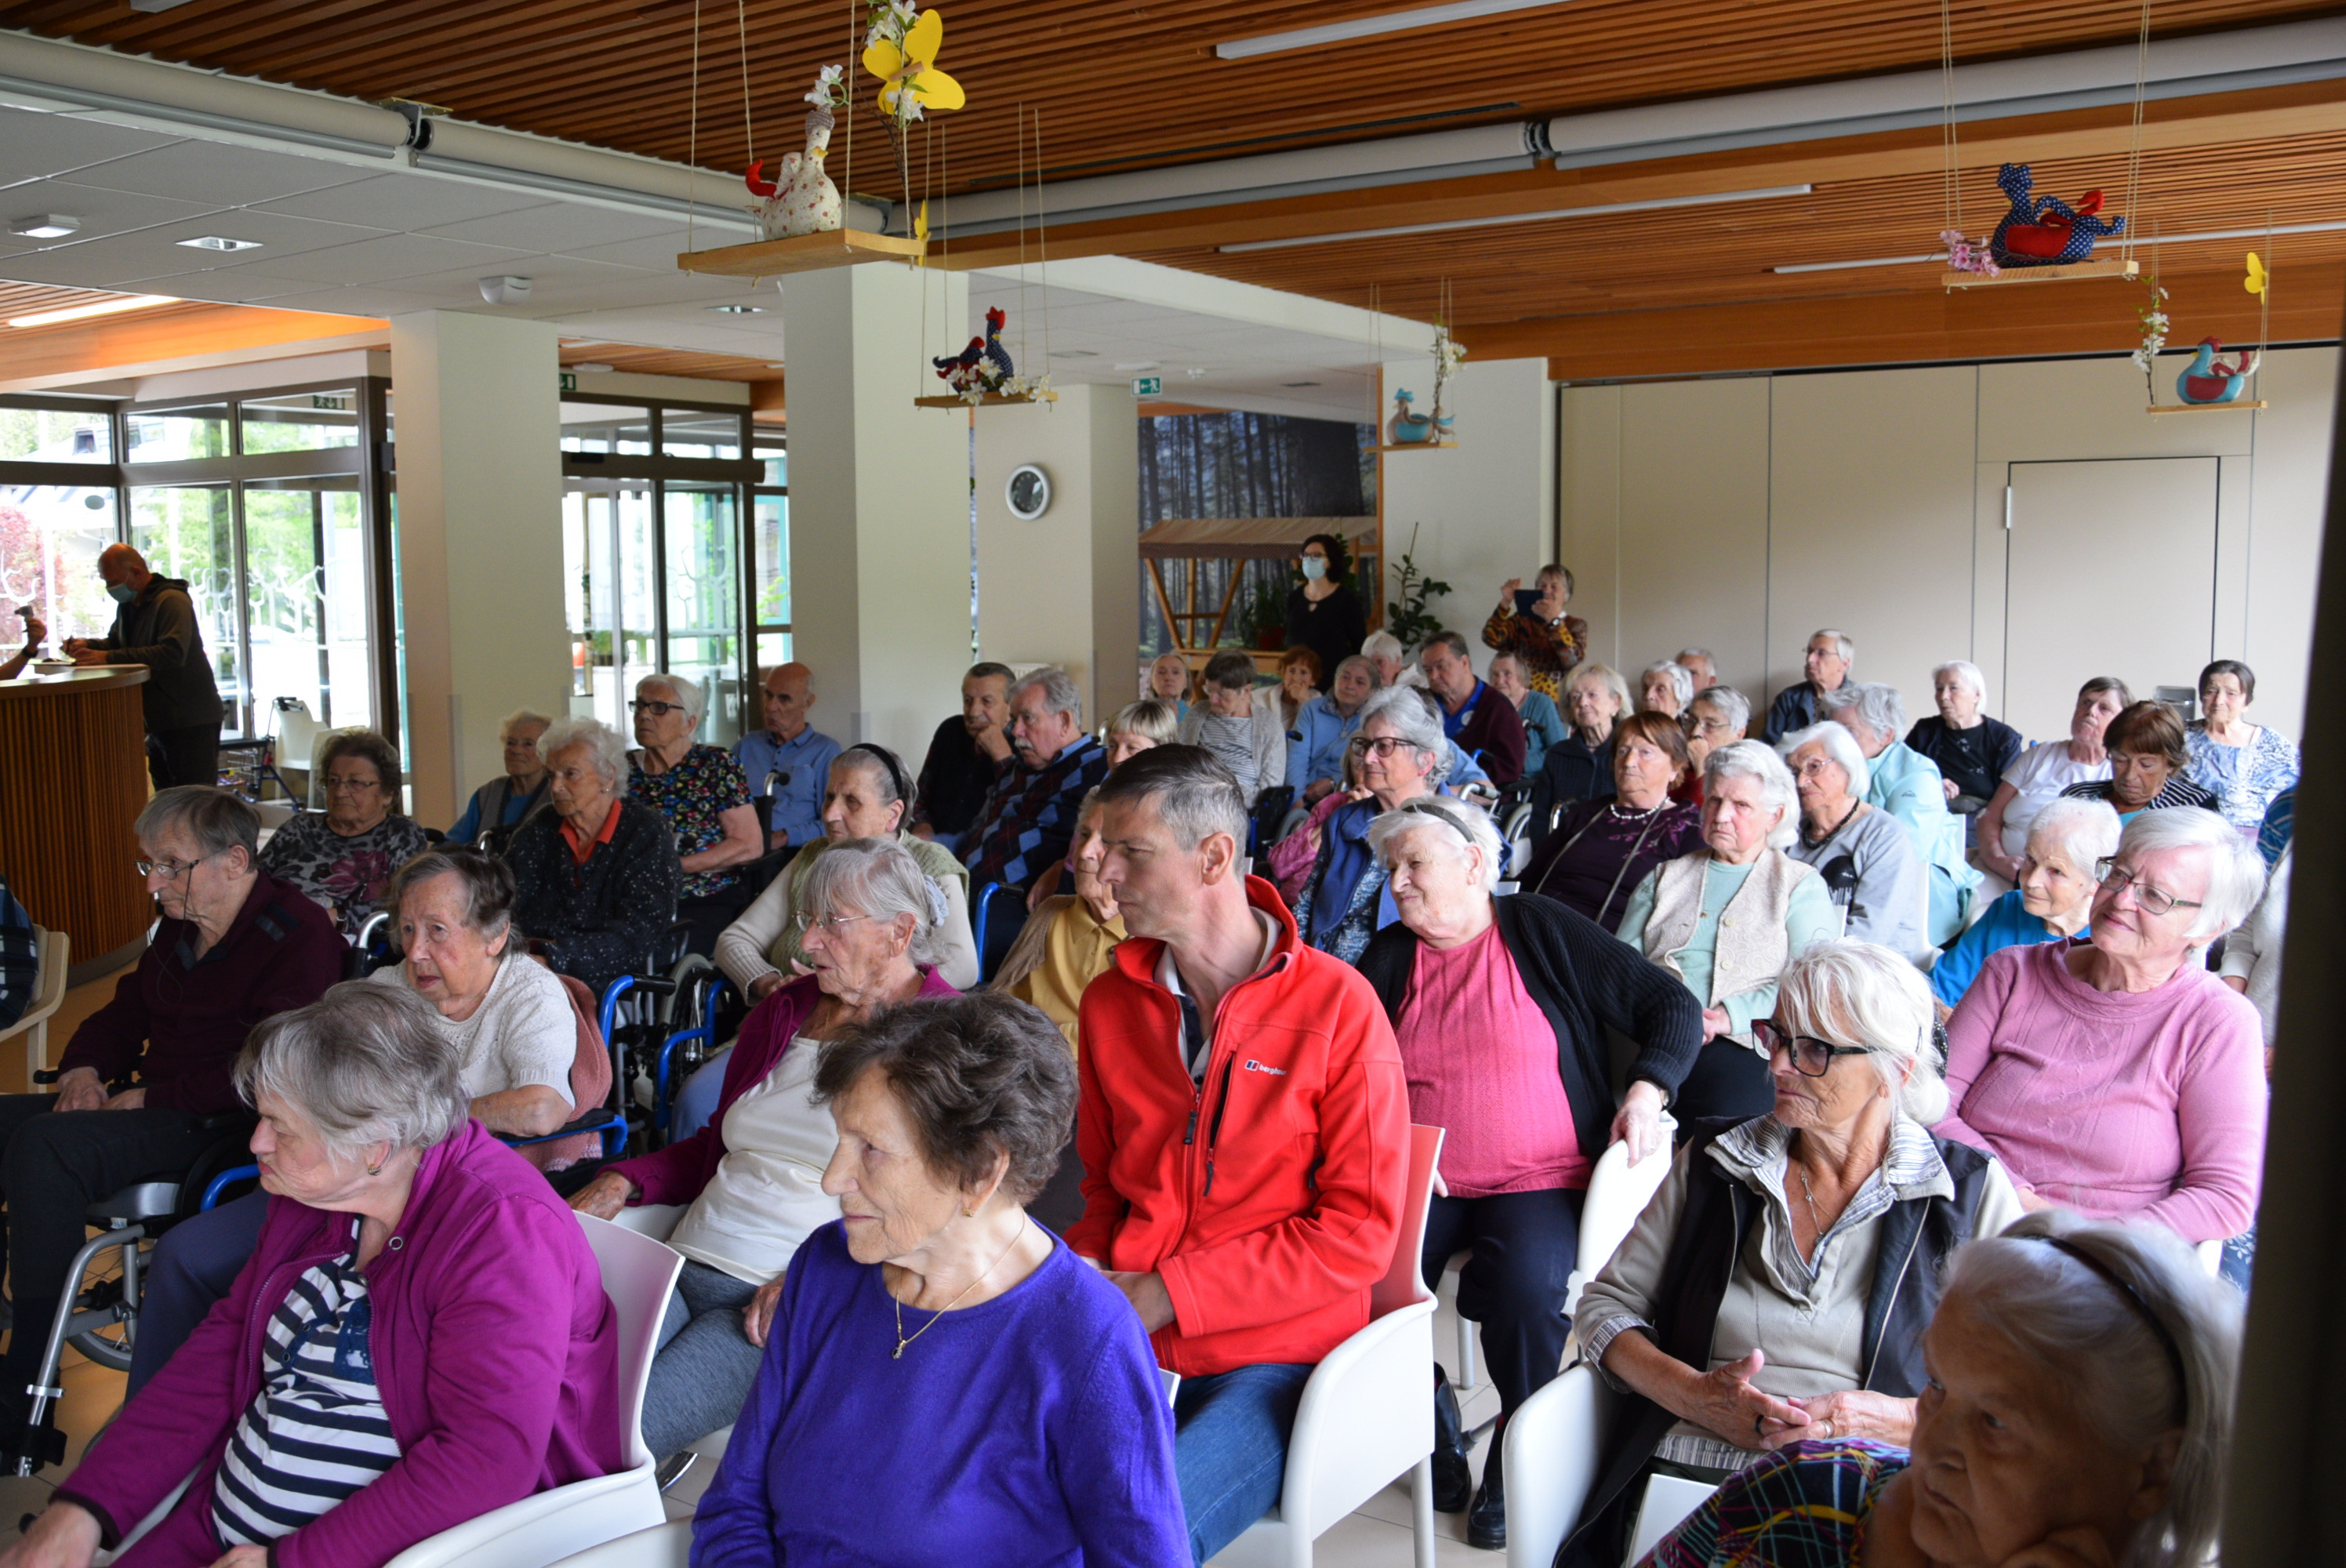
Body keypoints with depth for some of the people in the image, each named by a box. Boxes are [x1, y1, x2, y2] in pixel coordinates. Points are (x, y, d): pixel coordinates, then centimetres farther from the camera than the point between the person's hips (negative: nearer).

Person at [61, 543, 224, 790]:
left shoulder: (172, 601, -17)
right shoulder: (128, 605, 14)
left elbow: (173, 652, -30)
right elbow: (116, 642, 25)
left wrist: (108, 657, -32)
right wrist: (88, 645, 1)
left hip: (190, 721, -10)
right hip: (159, 720, 10)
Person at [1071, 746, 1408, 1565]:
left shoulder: (1334, 1001, -8)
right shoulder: (1111, 1001, 8)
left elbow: (1362, 1230, -10)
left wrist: (1167, 1295, -13)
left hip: (1274, 1359, -4)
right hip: (1127, 1350, 4)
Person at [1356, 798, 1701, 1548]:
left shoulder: (1542, 932, 2)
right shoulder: (1388, 958, 11)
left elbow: (1671, 1004, 3)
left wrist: (1646, 1092, -13)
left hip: (1539, 1183, -3)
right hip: (1421, 1183, 3)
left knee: (1527, 1284, -32)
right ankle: (1431, 1416, 5)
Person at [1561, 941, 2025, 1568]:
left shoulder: (1973, 1191, 9)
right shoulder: (1713, 1164, 15)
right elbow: (1606, 1305, 16)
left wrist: (1898, 1421, -9)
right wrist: (1695, 1396, -3)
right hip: (1688, 1483, 2)